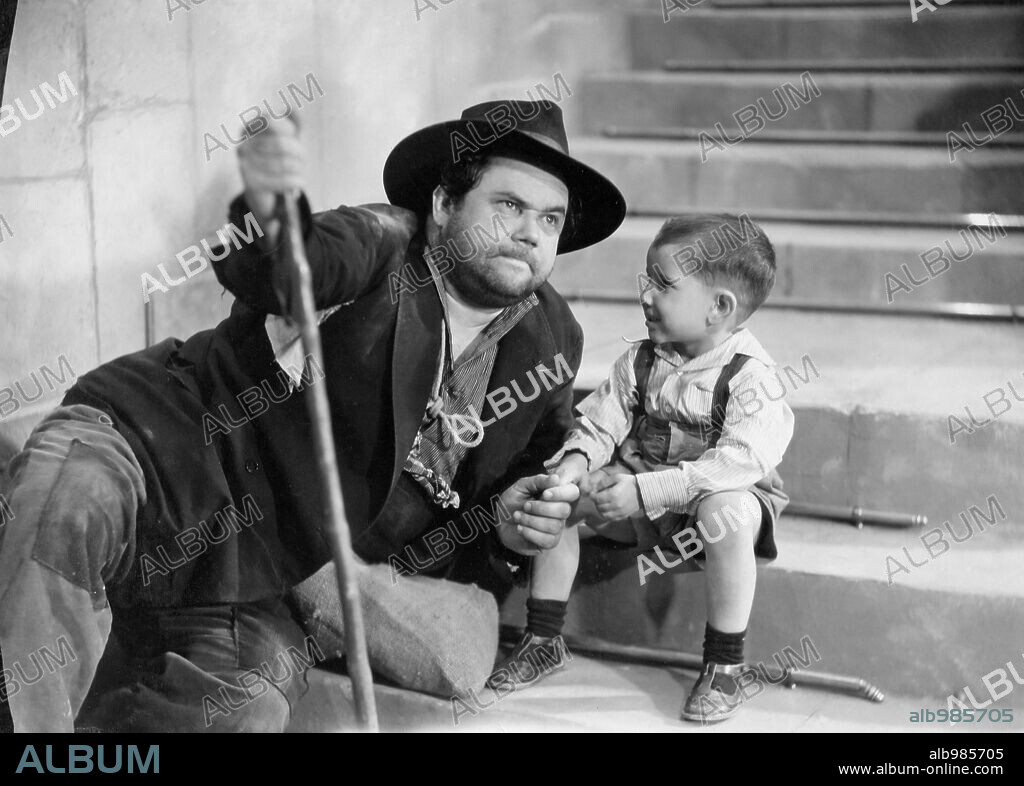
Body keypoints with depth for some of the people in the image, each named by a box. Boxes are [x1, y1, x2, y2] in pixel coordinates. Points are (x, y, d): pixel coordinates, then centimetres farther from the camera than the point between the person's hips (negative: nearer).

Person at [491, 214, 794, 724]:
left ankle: (724, 666, -21)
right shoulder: (641, 361, 0)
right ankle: (543, 638, 3)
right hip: (637, 493, 6)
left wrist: (644, 490, -37)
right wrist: (577, 459, -23)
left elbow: (740, 459, -30)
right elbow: (601, 420, 2)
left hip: (717, 493, -5)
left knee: (727, 514, -39)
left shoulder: (751, 375, -19)